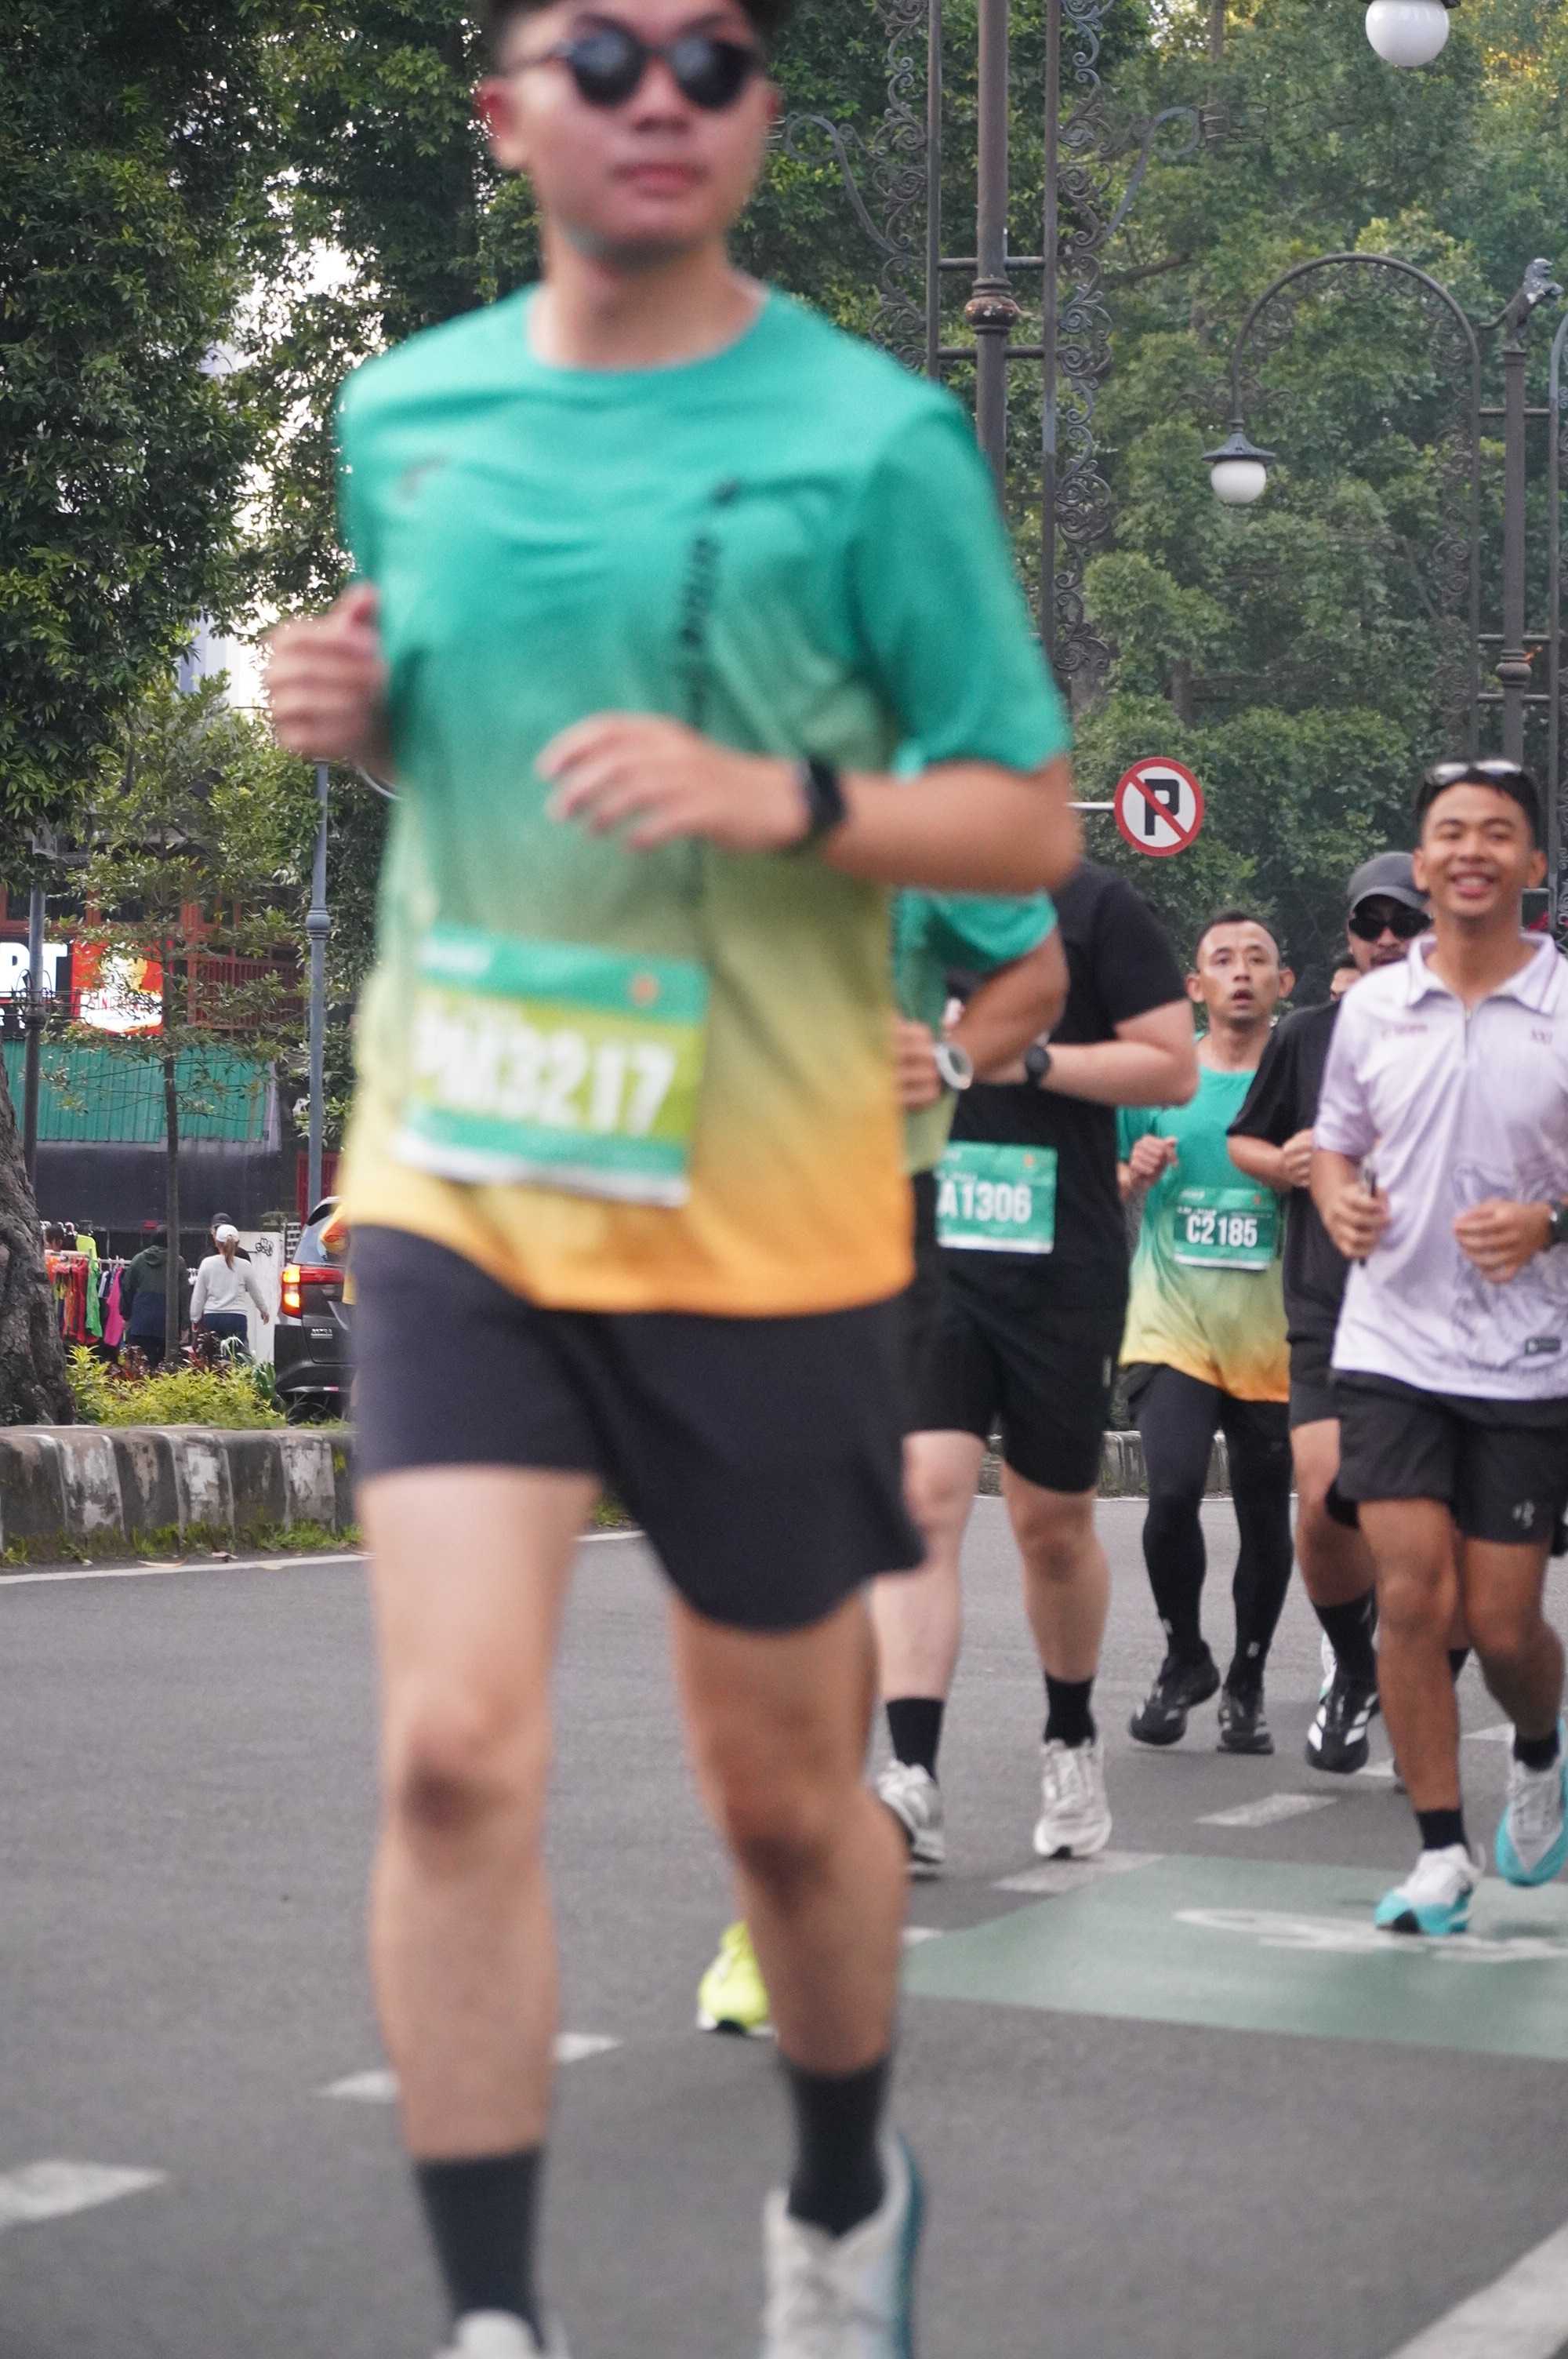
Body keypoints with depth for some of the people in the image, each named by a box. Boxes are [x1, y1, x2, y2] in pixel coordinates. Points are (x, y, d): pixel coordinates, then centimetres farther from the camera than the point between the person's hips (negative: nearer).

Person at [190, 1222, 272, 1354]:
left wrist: (195, 1318, 16)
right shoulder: (244, 1266, 0)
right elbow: (256, 1292, 13)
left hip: (211, 1318, 1)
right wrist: (264, 1311, 31)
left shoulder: (207, 1263, 0)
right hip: (237, 1317, -1)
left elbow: (198, 1295, 5)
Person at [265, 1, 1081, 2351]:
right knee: (457, 1751, -13)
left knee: (787, 1796, 11)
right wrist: (350, 712, 0)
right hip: (458, 1182, 2)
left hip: (763, 1214, -2)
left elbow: (1030, 819, -4)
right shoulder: (404, 414, 7)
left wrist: (783, 799, -21)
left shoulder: (876, 436, -6)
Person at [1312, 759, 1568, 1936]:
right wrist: (1339, 1200, -5)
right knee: (1412, 1597, -7)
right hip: (1393, 1347, 2)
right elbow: (1333, 1144, 17)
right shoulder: (1372, 1007, 4)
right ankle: (1443, 1852, 6)